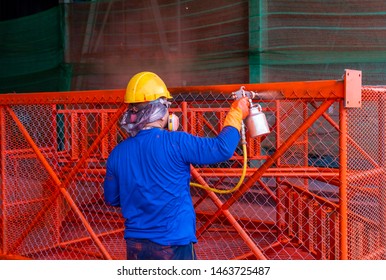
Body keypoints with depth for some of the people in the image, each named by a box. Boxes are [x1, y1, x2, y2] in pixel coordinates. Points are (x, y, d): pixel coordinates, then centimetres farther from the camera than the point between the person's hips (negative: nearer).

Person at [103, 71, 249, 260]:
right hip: (173, 246, -5)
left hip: (135, 246, 5)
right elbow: (222, 148, -12)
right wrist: (236, 114, 4)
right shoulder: (175, 143, -17)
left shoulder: (117, 153, -1)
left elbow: (111, 199, 11)